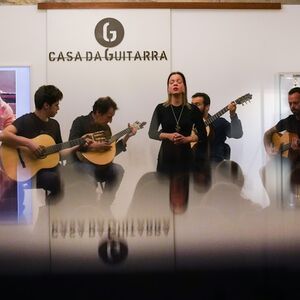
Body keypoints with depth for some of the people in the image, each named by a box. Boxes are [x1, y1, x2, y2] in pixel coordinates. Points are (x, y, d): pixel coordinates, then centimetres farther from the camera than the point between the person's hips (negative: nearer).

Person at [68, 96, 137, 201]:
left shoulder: (106, 128, 10)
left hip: (97, 164, 6)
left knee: (118, 170, -18)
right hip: (79, 162, -6)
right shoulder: (80, 122, -8)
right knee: (90, 171, -36)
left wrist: (126, 138, 6)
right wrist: (93, 147, -26)